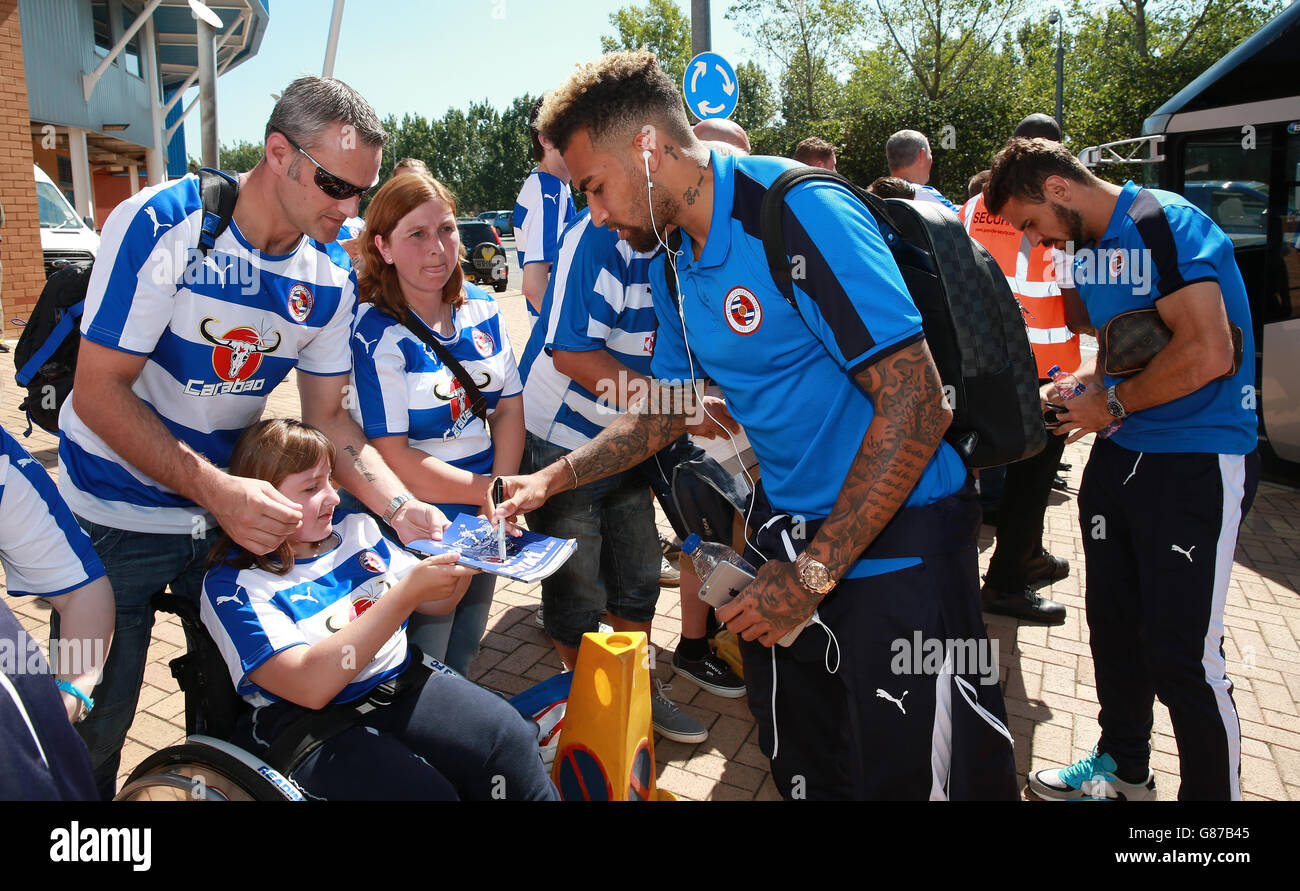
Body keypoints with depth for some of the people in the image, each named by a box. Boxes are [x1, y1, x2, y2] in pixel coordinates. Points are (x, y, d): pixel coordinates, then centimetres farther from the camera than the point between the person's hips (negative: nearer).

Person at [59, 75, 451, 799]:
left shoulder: (331, 279, -6)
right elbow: (99, 392, -21)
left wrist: (401, 508, -14)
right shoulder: (161, 225, -21)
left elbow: (328, 415, 1)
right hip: (118, 518, -4)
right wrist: (217, 490, -32)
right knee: (93, 724, 8)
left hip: (235, 509, 4)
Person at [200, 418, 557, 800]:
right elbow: (311, 687, -22)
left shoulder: (356, 527, 9)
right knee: (427, 792, -28)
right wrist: (406, 594, -25)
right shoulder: (232, 584, -9)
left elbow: (437, 603, 18)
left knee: (507, 735, -20)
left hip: (403, 686, 5)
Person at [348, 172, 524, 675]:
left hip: (481, 525, 6)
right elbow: (393, 461, -22)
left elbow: (509, 408, 4)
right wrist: (487, 490, -18)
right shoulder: (375, 335, -19)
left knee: (460, 665, 14)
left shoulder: (480, 309, 3)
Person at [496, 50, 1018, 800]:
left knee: (913, 777, 4)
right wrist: (552, 479, 9)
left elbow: (915, 405, -24)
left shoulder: (801, 212, -21)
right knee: (801, 768, 20)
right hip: (789, 530, 8)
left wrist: (813, 574, -21)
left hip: (894, 538, -7)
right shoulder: (674, 266, 6)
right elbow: (670, 408, 18)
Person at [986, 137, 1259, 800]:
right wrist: (1085, 382, 4)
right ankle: (1124, 768, 35)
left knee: (1180, 655, -5)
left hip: (1197, 464, -9)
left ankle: (1213, 791, 16)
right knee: (1113, 625, 16)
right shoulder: (1087, 246, 12)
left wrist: (1111, 405, -13)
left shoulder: (1167, 226, -16)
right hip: (1119, 455, 9)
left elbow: (1206, 354, -25)